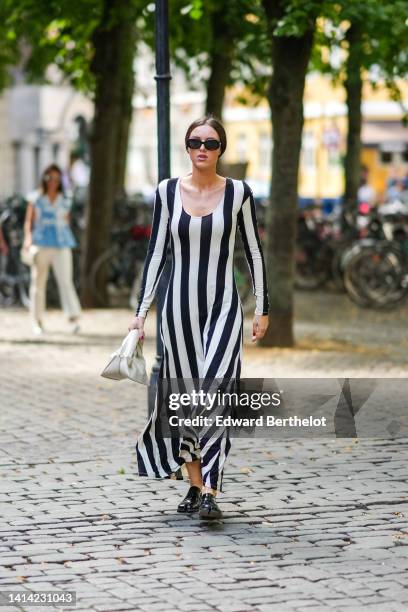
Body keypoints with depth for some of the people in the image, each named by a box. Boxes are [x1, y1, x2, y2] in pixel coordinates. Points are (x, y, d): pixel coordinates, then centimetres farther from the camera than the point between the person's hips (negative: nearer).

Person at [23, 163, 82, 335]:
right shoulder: (36, 199, 5)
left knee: (66, 281, -11)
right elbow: (28, 221, 3)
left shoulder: (65, 201, 9)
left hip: (61, 245, 0)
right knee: (38, 282, 4)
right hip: (41, 245, 0)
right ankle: (37, 321, 13)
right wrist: (28, 237, -12)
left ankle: (73, 319, -20)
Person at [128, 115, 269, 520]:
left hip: (223, 306, -2)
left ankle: (210, 492, -16)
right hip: (179, 304, 2)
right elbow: (156, 253, 5)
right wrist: (140, 311, 2)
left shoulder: (238, 193, -1)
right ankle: (195, 484, 20)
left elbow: (254, 252, 4)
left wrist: (262, 309, 2)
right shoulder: (167, 191, 3)